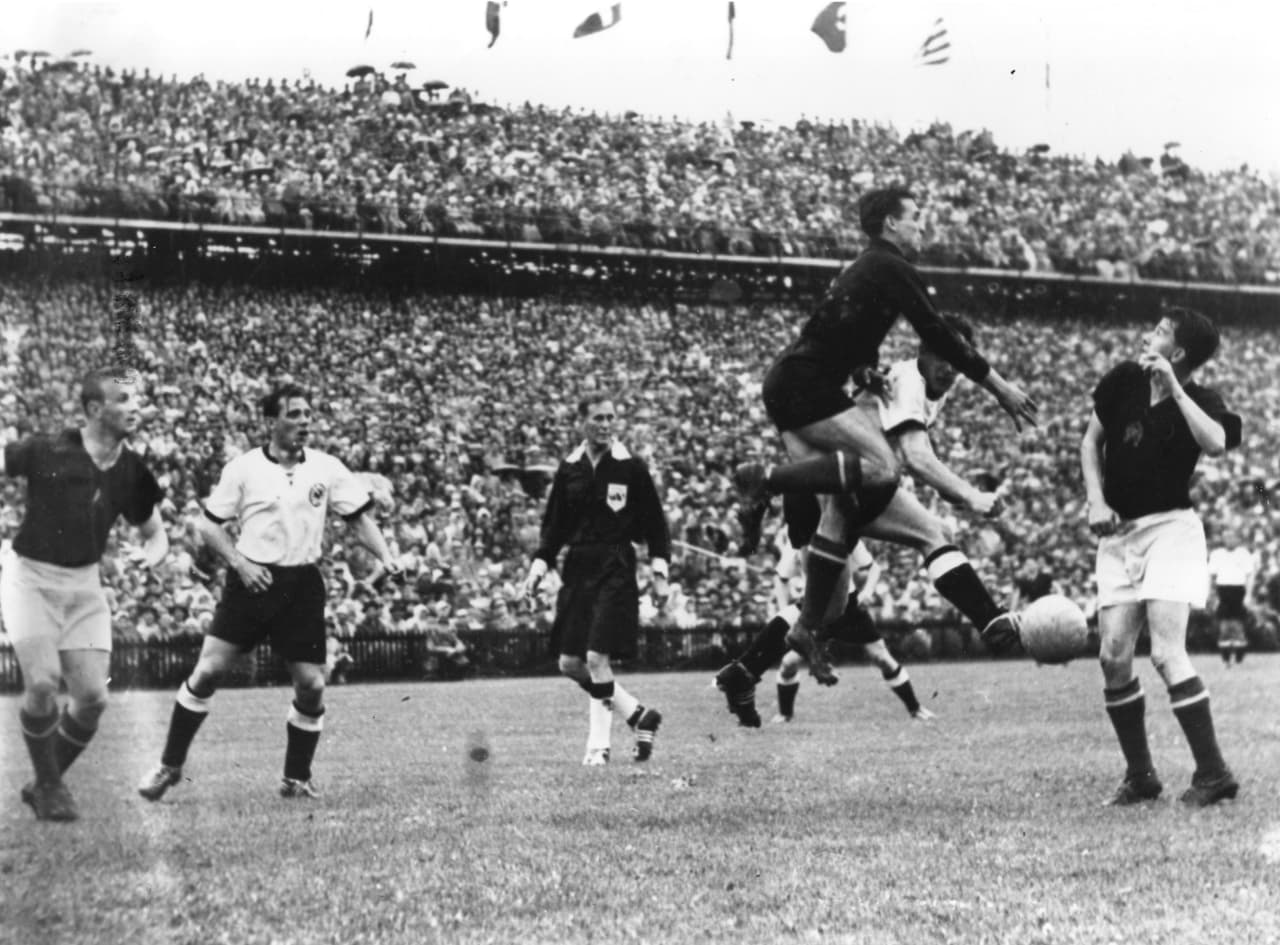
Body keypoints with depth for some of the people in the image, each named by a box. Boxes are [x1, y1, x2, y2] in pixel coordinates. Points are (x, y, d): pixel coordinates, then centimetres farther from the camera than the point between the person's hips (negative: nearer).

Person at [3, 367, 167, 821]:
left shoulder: (133, 473, -1)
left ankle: (45, 784, 18)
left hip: (84, 584, 4)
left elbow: (154, 532, 11)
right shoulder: (46, 452, -15)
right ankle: (49, 787, 5)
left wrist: (151, 553, -11)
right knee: (43, 684, -17)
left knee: (92, 697, -4)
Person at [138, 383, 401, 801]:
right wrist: (240, 563, -10)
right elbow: (209, 524, 3)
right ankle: (170, 766, 7)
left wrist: (386, 558, -6)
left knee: (311, 685, -2)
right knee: (208, 670, -7)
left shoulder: (327, 468, 4)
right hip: (251, 580, -2)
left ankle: (297, 779, 15)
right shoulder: (243, 468, -1)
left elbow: (359, 518, 9)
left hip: (302, 585, 2)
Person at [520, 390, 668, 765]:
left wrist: (659, 569, -6)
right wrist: (538, 568, 4)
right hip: (576, 569, 5)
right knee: (570, 663, 3)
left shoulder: (631, 467, -2)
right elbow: (553, 525, 13)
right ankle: (638, 715, 18)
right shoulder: (568, 468, 8)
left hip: (616, 569, -5)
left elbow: (655, 524, 1)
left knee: (597, 658, -12)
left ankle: (599, 744, 3)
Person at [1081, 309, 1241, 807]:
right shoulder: (1123, 380, 3)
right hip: (1118, 532, 5)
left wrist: (1174, 389, -27)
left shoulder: (1200, 401, -8)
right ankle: (1140, 776, 10)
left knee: (1166, 654, -16)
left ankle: (1213, 773, -8)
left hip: (1171, 529, -5)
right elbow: (1091, 440, 14)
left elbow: (1216, 444, -30)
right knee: (1113, 656, -2)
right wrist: (1096, 500, 1)